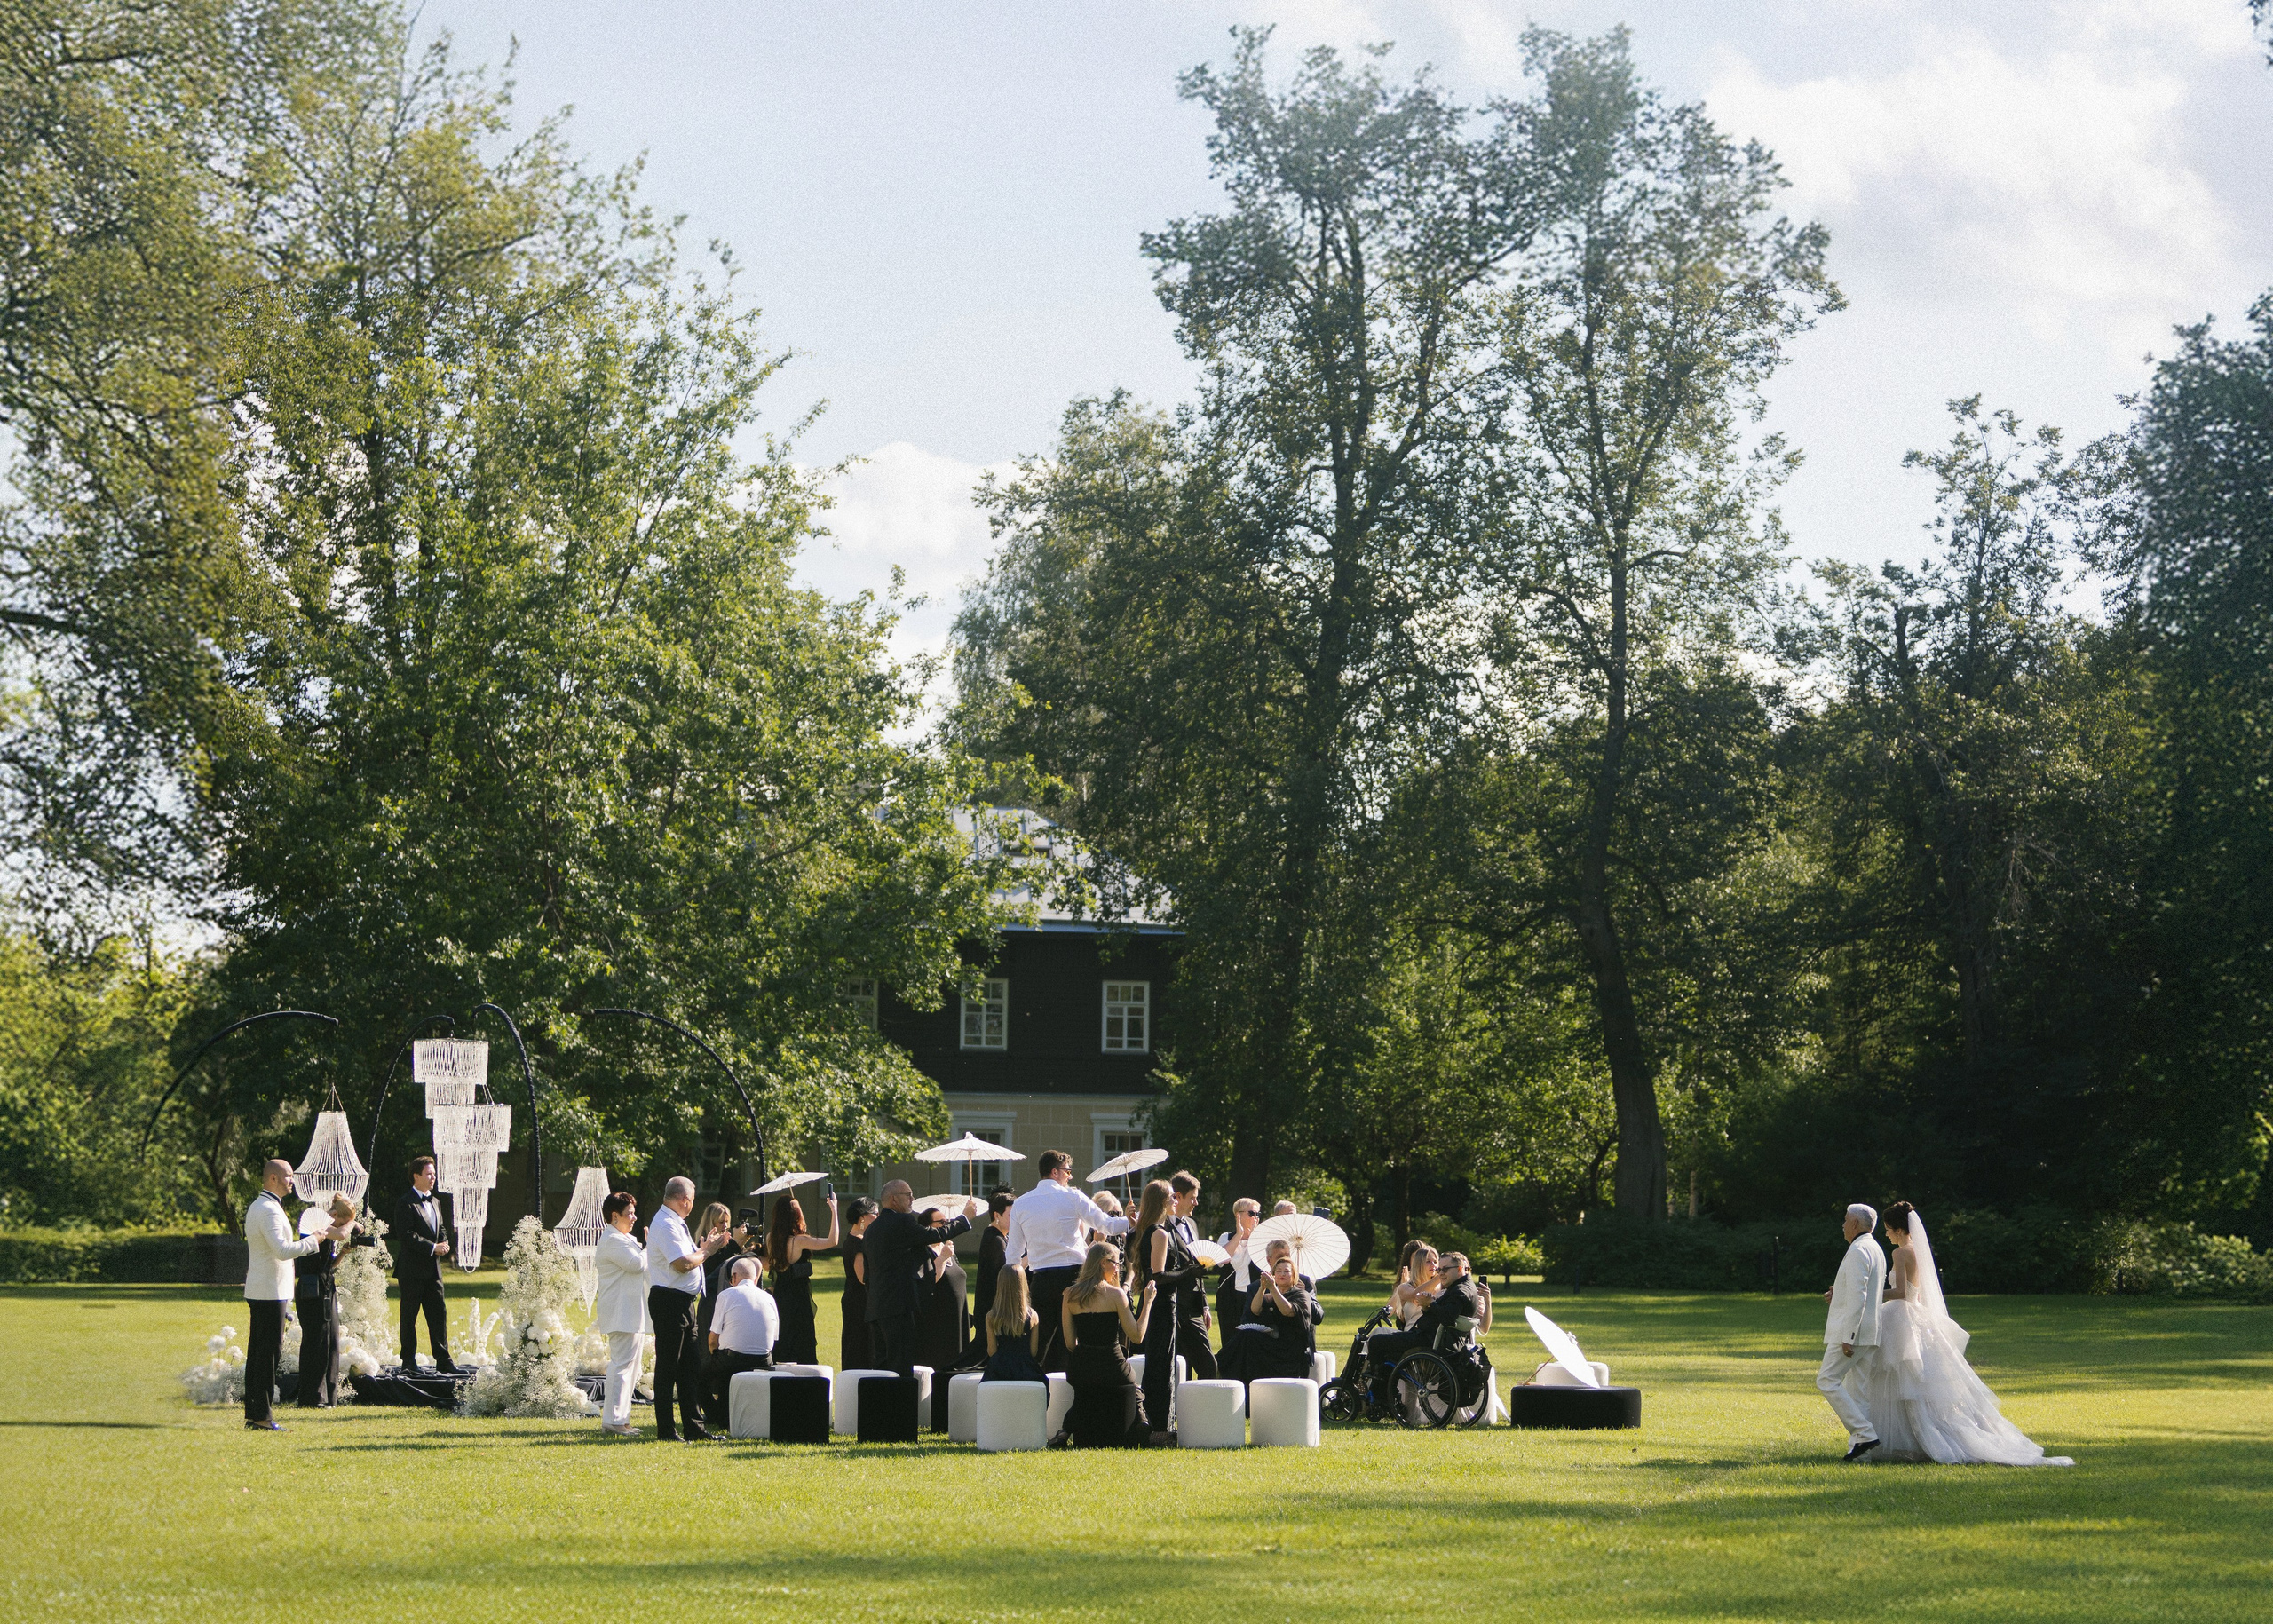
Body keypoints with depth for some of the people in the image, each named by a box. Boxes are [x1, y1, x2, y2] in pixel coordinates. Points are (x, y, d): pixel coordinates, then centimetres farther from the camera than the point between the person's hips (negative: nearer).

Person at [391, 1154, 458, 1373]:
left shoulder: (435, 1202, 16)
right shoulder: (405, 1205, -9)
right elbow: (406, 1236, -17)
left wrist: (444, 1244, 1)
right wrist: (433, 1247, -17)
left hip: (433, 1270, 7)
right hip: (412, 1271, -7)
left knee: (439, 1314, 3)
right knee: (409, 1316, 3)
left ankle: (443, 1361, 6)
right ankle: (409, 1361, 10)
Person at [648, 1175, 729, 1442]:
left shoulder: (675, 1224, 18)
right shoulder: (666, 1225, -15)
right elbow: (682, 1264, -23)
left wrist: (704, 1247, 13)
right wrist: (706, 1251, -10)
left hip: (684, 1302, 11)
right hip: (670, 1302, -11)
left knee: (691, 1365, 12)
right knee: (668, 1367, -5)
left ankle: (693, 1427, 17)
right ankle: (666, 1430, -1)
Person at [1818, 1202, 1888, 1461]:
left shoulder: (1858, 1251, -14)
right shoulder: (1876, 1251, 19)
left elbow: (1858, 1297, -21)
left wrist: (1848, 1336, -22)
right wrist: (1838, 1296, 14)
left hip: (1852, 1331, -10)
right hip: (1869, 1333, 10)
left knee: (1827, 1381, -8)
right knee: (1858, 1390, 7)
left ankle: (1863, 1434, -14)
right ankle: (1860, 1448, 3)